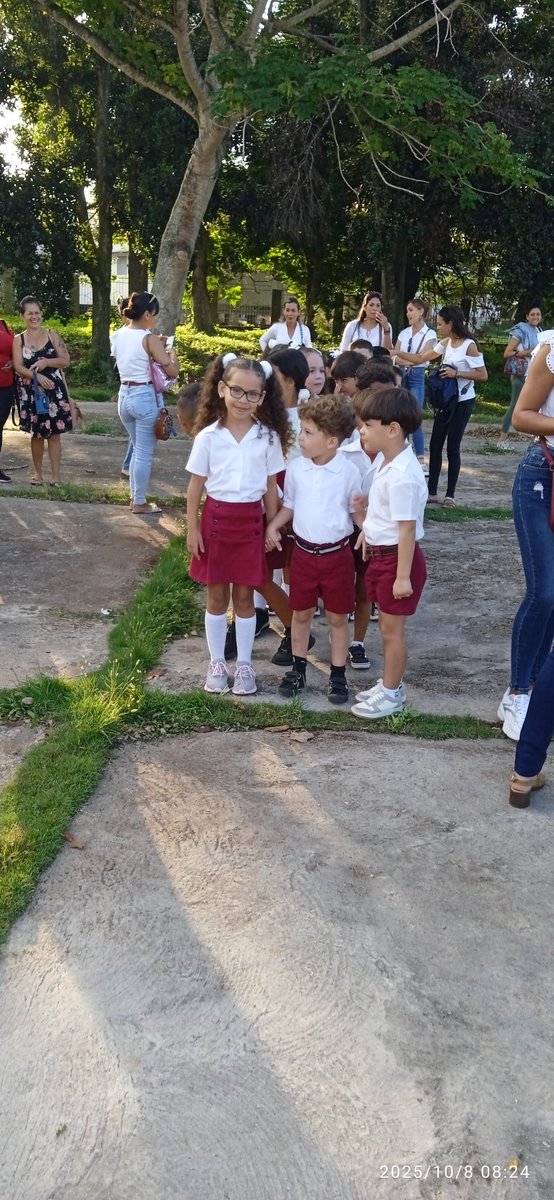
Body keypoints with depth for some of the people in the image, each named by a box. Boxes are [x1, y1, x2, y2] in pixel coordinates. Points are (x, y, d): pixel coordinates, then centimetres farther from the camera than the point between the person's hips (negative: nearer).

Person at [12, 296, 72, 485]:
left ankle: (56, 476, 3)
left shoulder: (52, 335, 4)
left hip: (54, 390, 0)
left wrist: (46, 362, -15)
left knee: (54, 433, -1)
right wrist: (37, 376, -23)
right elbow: (18, 367, -7)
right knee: (37, 433, 8)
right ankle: (37, 473, 22)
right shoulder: (18, 340, 3)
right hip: (32, 392, 1)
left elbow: (65, 360, 0)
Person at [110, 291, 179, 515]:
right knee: (145, 454, 4)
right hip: (144, 397, -7)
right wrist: (172, 354, 4)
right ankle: (139, 503, 12)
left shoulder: (118, 335, 5)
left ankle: (135, 497, 27)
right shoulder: (148, 338, -15)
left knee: (137, 449, 21)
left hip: (124, 395, 7)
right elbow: (173, 372, -15)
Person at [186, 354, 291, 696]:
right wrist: (192, 528, -3)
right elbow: (196, 485, 0)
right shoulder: (209, 435, -6)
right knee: (217, 595, 10)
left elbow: (271, 487, 4)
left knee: (244, 596, 9)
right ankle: (217, 663, 24)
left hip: (251, 521, 0)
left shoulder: (268, 437, -3)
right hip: (216, 518, 0)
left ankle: (244, 665, 22)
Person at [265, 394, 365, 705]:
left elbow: (358, 513, -3)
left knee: (338, 617, 9)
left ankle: (338, 676, 22)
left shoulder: (349, 472, -12)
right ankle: (298, 670, 31)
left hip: (337, 554, -3)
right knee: (301, 613, 15)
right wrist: (273, 526, -5)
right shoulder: (296, 468, -2)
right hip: (303, 551, 3)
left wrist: (361, 509, -26)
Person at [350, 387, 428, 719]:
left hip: (397, 558, -9)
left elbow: (407, 529, -25)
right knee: (387, 624, 19)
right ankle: (391, 684, 33)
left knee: (392, 629, 4)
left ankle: (392, 694, 19)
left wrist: (403, 576, -22)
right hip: (380, 553, 9)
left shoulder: (402, 476, -27)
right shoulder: (385, 460, 2)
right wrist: (368, 530, 20)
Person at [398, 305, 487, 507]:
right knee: (435, 445, 5)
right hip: (446, 400, 7)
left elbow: (483, 375, -16)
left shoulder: (469, 345, -14)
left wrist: (456, 373, -21)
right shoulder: (445, 343, 7)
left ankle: (450, 495, 6)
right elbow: (420, 358, 10)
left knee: (452, 448, -4)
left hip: (462, 403, -7)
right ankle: (432, 492, 11)